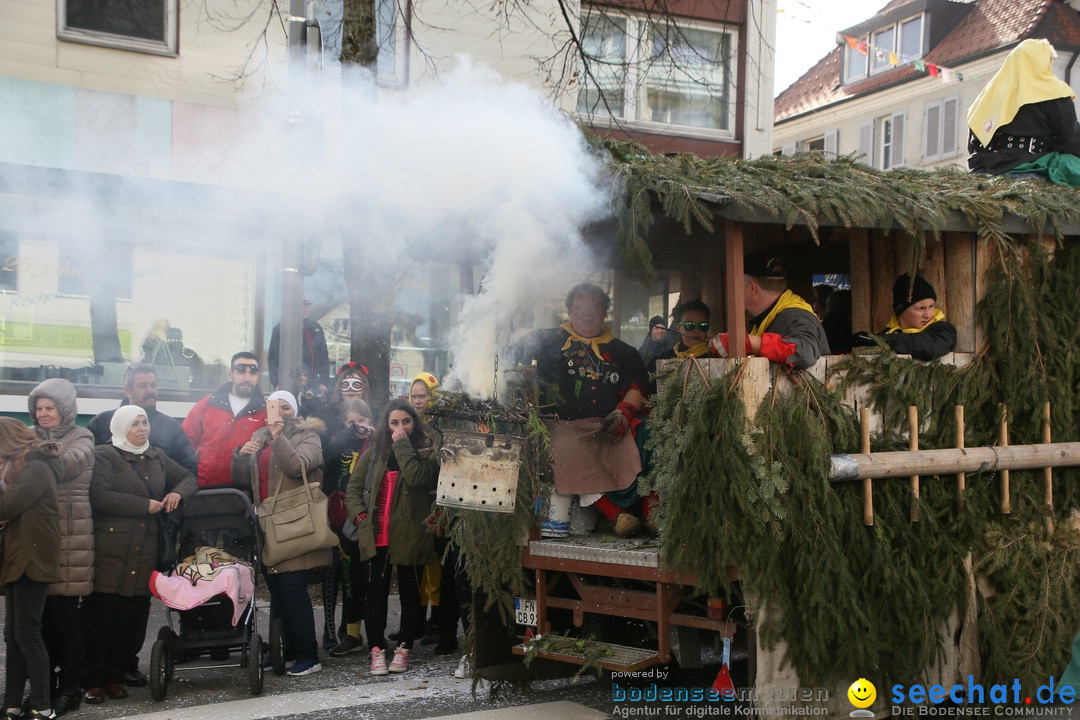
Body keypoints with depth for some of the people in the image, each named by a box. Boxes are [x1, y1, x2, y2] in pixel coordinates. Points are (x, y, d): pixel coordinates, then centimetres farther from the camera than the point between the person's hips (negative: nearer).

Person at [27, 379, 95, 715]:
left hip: (69, 536, -4)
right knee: (41, 609, 4)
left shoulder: (81, 439, 4)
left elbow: (67, 464, -17)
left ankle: (70, 686, 6)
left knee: (63, 608, -4)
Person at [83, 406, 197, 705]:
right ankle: (93, 681, 5)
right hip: (109, 553, -5)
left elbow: (188, 477, 27)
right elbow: (101, 496, -16)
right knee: (101, 618, -4)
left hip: (144, 553, 5)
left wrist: (178, 493, 3)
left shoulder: (157, 458, 17)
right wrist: (146, 505, -12)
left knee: (132, 618, 4)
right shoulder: (104, 456, -2)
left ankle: (115, 677, 16)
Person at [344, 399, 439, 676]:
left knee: (409, 594, 7)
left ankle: (404, 649, 18)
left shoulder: (426, 452, 1)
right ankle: (377, 650, 9)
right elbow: (353, 487, 13)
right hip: (377, 536, 2)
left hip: (410, 536, -2)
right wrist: (360, 516, -2)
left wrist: (402, 444, -14)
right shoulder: (374, 452, 10)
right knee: (376, 593, 1)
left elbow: (416, 478, -19)